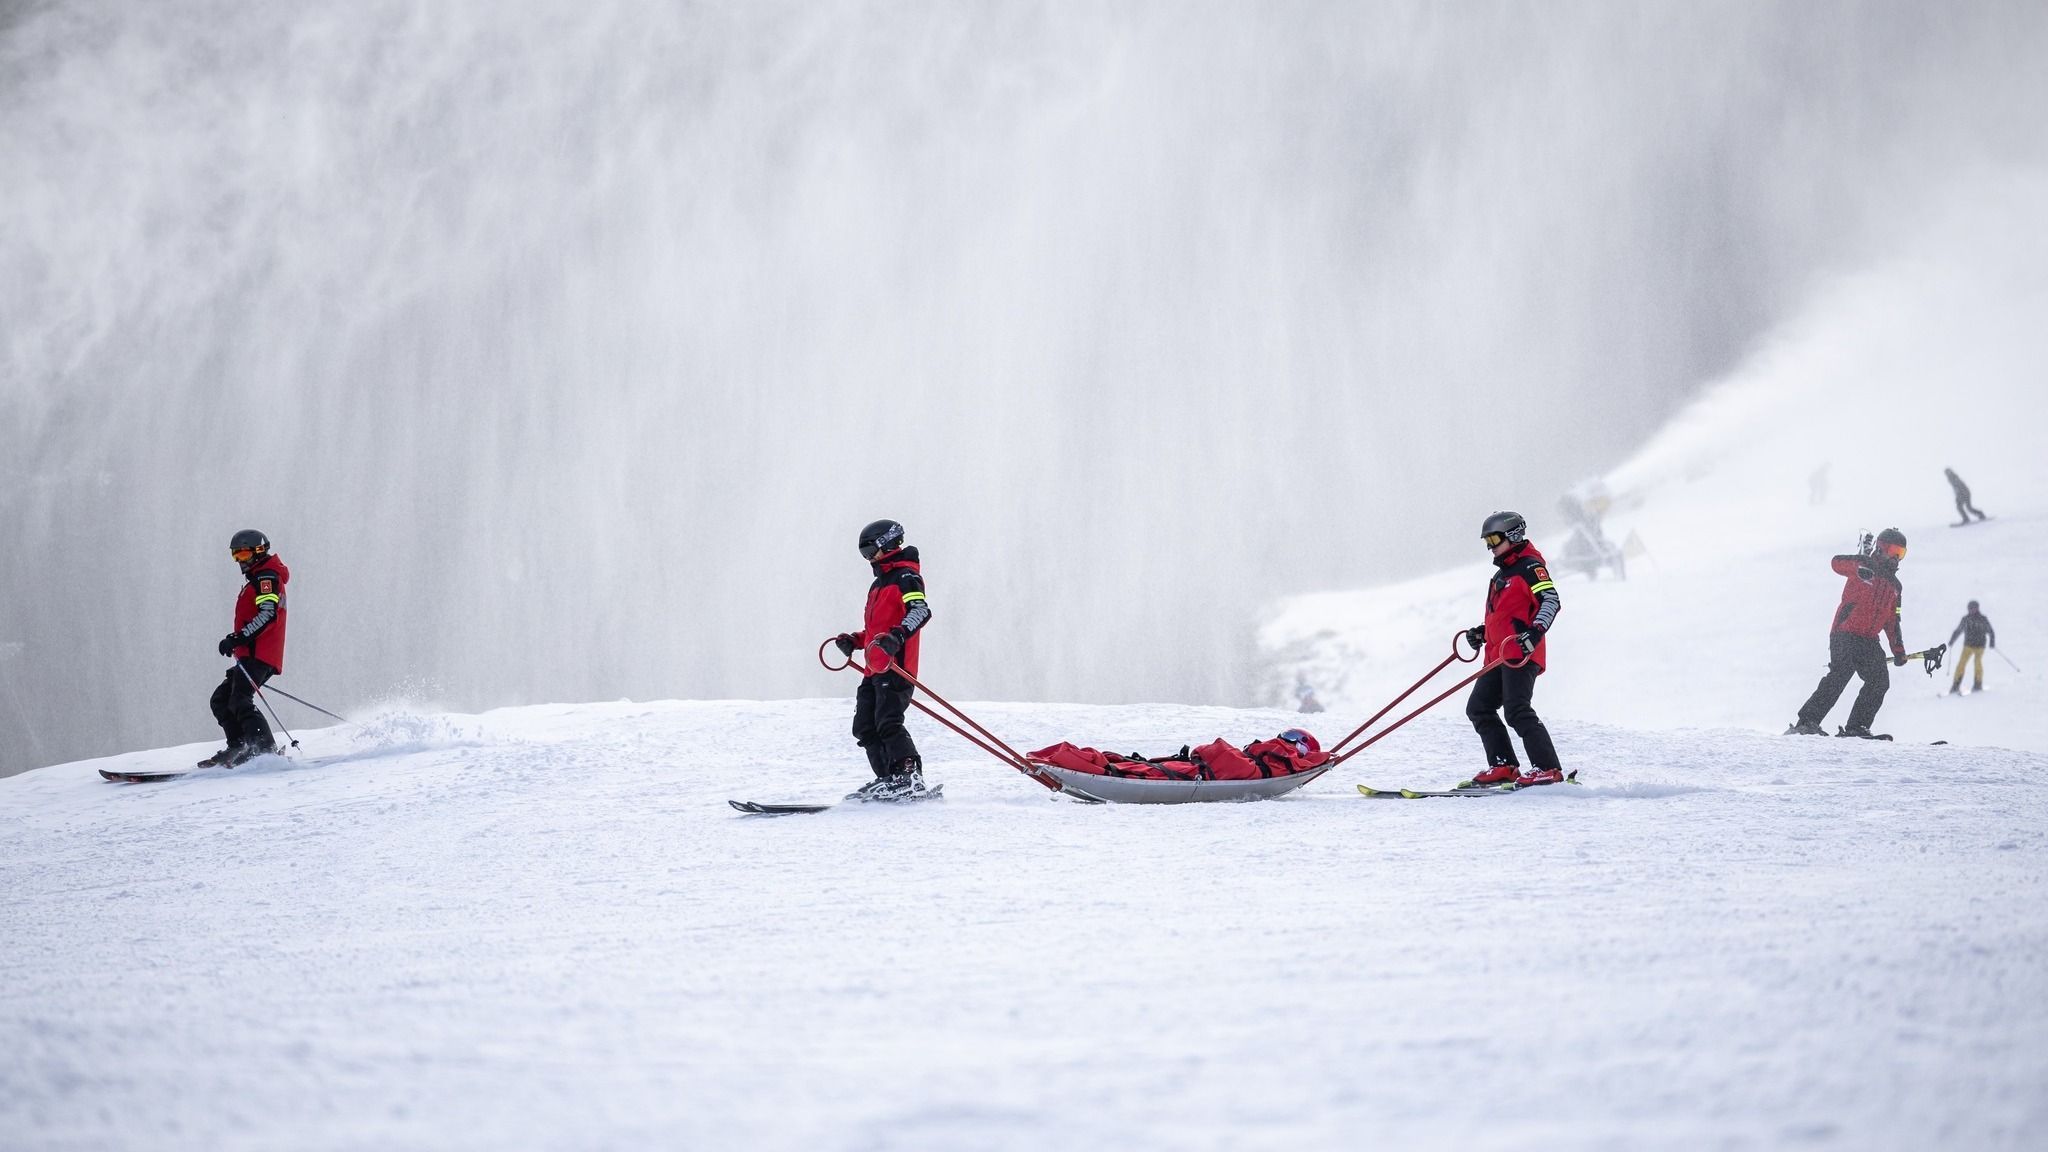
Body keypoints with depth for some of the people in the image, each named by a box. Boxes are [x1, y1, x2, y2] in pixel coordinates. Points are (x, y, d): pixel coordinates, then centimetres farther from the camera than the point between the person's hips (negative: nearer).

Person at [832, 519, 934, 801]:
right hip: (875, 668, 10)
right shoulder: (879, 584, 27)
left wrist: (896, 637, -36)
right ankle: (888, 780, 7)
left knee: (887, 723, -20)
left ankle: (910, 779, -23)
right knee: (865, 727, 5)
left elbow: (921, 611, -20)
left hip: (896, 666, -10)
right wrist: (854, 640, 16)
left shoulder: (906, 576, -3)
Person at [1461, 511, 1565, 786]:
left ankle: (1549, 769, -18)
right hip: (1498, 655, 10)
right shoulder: (1502, 574, 24)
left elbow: (1551, 601, -17)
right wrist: (1482, 633, 23)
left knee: (1517, 711, -19)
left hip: (1521, 654, -10)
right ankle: (1504, 766, 7)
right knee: (1478, 708, 7)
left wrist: (1535, 632, -31)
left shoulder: (1530, 566, -5)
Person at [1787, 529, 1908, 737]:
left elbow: (1892, 620, 27)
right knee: (1840, 675, -23)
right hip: (1845, 633, -7)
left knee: (1880, 681, -6)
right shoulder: (1863, 567, 0)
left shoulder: (1895, 585, 22)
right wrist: (1861, 560, -40)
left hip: (1869, 640, 8)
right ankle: (1807, 722, -24)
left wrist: (1898, 650, 20)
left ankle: (1856, 727, -3)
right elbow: (1837, 563, -21)